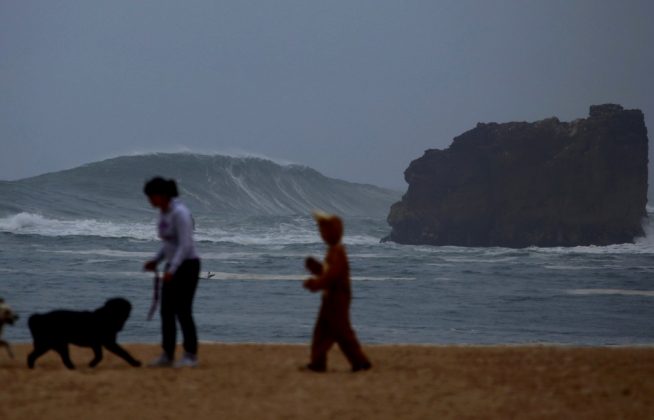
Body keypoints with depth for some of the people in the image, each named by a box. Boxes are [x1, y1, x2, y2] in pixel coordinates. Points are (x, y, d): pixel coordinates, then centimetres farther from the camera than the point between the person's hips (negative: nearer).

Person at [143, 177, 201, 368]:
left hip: (188, 266, -9)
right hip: (174, 266, 9)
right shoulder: (164, 212, 9)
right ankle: (167, 355, 11)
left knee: (183, 311, -7)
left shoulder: (180, 213, -22)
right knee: (167, 311, 6)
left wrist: (171, 270, -32)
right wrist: (156, 261, 9)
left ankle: (191, 356, 2)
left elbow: (186, 245, -26)